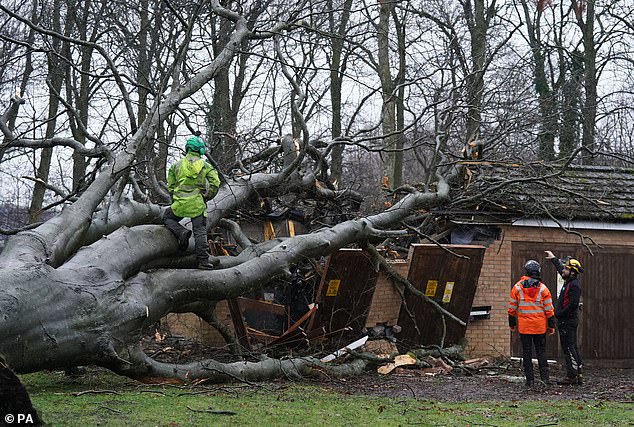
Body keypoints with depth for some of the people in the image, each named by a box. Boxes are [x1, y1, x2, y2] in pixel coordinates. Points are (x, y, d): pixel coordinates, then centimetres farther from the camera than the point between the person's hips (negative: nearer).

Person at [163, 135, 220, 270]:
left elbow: (170, 186, 8)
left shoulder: (177, 165, 7)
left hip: (180, 203, 0)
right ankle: (203, 261, -6)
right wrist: (207, 197, 7)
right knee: (200, 231, 2)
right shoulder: (205, 166, 4)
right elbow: (215, 183, -6)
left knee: (167, 218, 24)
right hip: (198, 203, 0)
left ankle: (181, 232, -4)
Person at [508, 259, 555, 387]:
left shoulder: (517, 287, -2)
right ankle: (544, 376, 3)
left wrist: (512, 323, 13)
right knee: (541, 351, 9)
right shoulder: (543, 288, -4)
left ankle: (529, 379, 4)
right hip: (540, 326, 0)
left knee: (526, 352, 5)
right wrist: (551, 325, 6)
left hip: (524, 326, 0)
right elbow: (549, 309, -2)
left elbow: (512, 308, 3)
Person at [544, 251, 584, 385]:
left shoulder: (574, 285, -17)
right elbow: (560, 269, 32)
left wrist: (558, 314, -17)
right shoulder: (569, 282, 13)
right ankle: (578, 375, 15)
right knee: (573, 348, 12)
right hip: (567, 321, 10)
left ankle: (572, 376, -8)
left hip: (568, 322, -10)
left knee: (569, 348, -8)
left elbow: (572, 305, -25)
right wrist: (553, 258, 42)